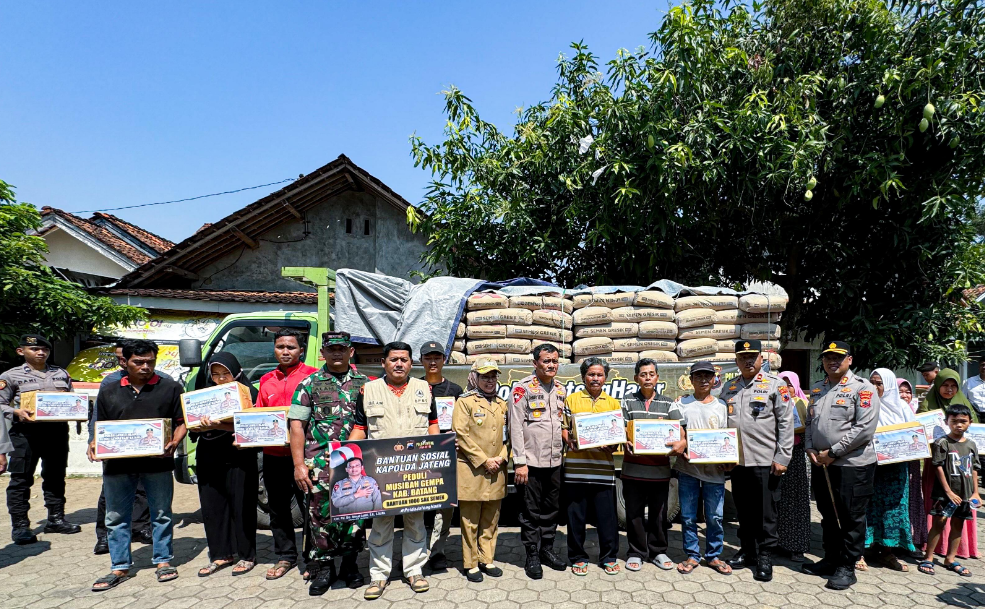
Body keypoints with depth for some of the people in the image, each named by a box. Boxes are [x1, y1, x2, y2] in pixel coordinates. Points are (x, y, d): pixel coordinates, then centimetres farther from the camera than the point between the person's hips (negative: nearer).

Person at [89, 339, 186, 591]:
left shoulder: (170, 388, 3)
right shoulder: (109, 393, 11)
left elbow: (181, 422, 2)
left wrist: (174, 443, -15)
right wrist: (94, 445, -4)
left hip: (157, 464, -3)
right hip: (117, 464, 3)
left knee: (161, 514, 8)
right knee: (116, 517, 11)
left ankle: (163, 561, 22)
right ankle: (120, 568, 24)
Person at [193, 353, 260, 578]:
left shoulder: (248, 393, 0)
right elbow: (193, 425, 12)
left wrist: (218, 426, -23)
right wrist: (201, 425, -12)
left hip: (238, 460, -5)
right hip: (209, 460, 5)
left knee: (241, 507, 1)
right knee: (212, 507, 8)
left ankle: (246, 555, 13)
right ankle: (220, 555, 21)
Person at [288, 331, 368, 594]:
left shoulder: (364, 383, 8)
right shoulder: (309, 383, 4)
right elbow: (297, 426, 1)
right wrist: (299, 464, -6)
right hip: (319, 463, -1)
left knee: (355, 513, 6)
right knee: (321, 515, 4)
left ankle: (349, 565, 24)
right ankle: (323, 569, 20)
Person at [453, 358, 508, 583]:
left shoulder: (502, 404, 14)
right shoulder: (465, 402, -4)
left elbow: (507, 435, 16)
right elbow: (461, 435, -11)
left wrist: (501, 457, -1)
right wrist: (484, 460, -13)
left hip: (496, 471, 5)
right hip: (471, 469, -5)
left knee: (491, 520, 12)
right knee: (471, 521, 2)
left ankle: (487, 560, 23)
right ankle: (471, 564, 13)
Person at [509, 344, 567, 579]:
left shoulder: (560, 390, 11)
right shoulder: (523, 388, -8)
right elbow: (516, 427, -11)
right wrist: (519, 462, -14)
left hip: (554, 462, 6)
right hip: (531, 462, -6)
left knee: (552, 509, 14)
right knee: (530, 511, 4)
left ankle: (547, 550, 29)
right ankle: (532, 555, 17)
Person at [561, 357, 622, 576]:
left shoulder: (613, 403, 11)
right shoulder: (571, 400, 7)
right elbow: (563, 427, 5)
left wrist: (612, 446, -9)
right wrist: (569, 441, -13)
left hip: (603, 466, 1)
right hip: (576, 466, -1)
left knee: (607, 515, 5)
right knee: (576, 515, 6)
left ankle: (609, 557, 20)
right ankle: (578, 557, 20)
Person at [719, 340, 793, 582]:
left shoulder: (775, 385, -2)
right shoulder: (728, 388, 11)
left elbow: (786, 424, -6)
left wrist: (782, 458, -10)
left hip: (765, 461, -4)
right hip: (737, 461, 5)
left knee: (765, 511, 3)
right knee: (743, 510, 14)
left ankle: (765, 556, 15)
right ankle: (746, 550, 27)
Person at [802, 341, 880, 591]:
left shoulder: (862, 388, -9)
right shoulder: (816, 389, 13)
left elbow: (865, 428, -16)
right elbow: (809, 422, 17)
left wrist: (833, 452, -15)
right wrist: (810, 448, 0)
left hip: (852, 465, -6)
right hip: (820, 465, 6)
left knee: (851, 518, 4)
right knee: (828, 515, 17)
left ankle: (846, 567, 16)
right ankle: (831, 559, 30)